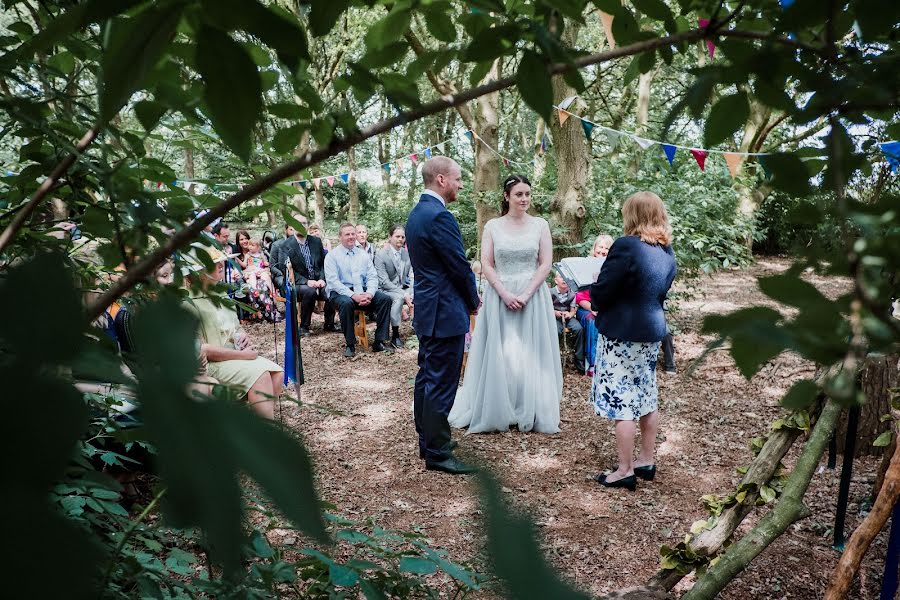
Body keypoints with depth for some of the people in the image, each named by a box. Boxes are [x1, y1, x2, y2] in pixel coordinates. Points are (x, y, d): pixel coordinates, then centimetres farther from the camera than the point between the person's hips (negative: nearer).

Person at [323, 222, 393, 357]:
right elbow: (333, 281, -11)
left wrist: (369, 293, -15)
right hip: (340, 292, -4)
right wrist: (353, 295, -23)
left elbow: (372, 277, 7)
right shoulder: (332, 255, 0)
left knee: (385, 299, -19)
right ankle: (350, 345, -24)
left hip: (363, 291, 4)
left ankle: (379, 342, -15)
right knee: (346, 303, -38)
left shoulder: (363, 255, 14)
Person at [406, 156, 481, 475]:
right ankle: (437, 453, 6)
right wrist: (473, 300, 1)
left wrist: (467, 297, 13)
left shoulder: (416, 213, 12)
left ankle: (427, 440, 28)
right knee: (441, 384, -3)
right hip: (445, 312, -11)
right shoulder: (439, 216, -20)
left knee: (426, 378, 16)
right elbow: (460, 266, -16)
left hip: (426, 310, 11)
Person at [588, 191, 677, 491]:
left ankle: (625, 471, 8)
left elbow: (601, 292, -18)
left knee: (621, 402, 0)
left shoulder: (627, 247, -19)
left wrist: (594, 288, 3)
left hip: (623, 334, -8)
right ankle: (647, 460, 30)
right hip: (652, 331, 9)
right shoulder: (667, 251, 6)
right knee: (646, 397, 17)